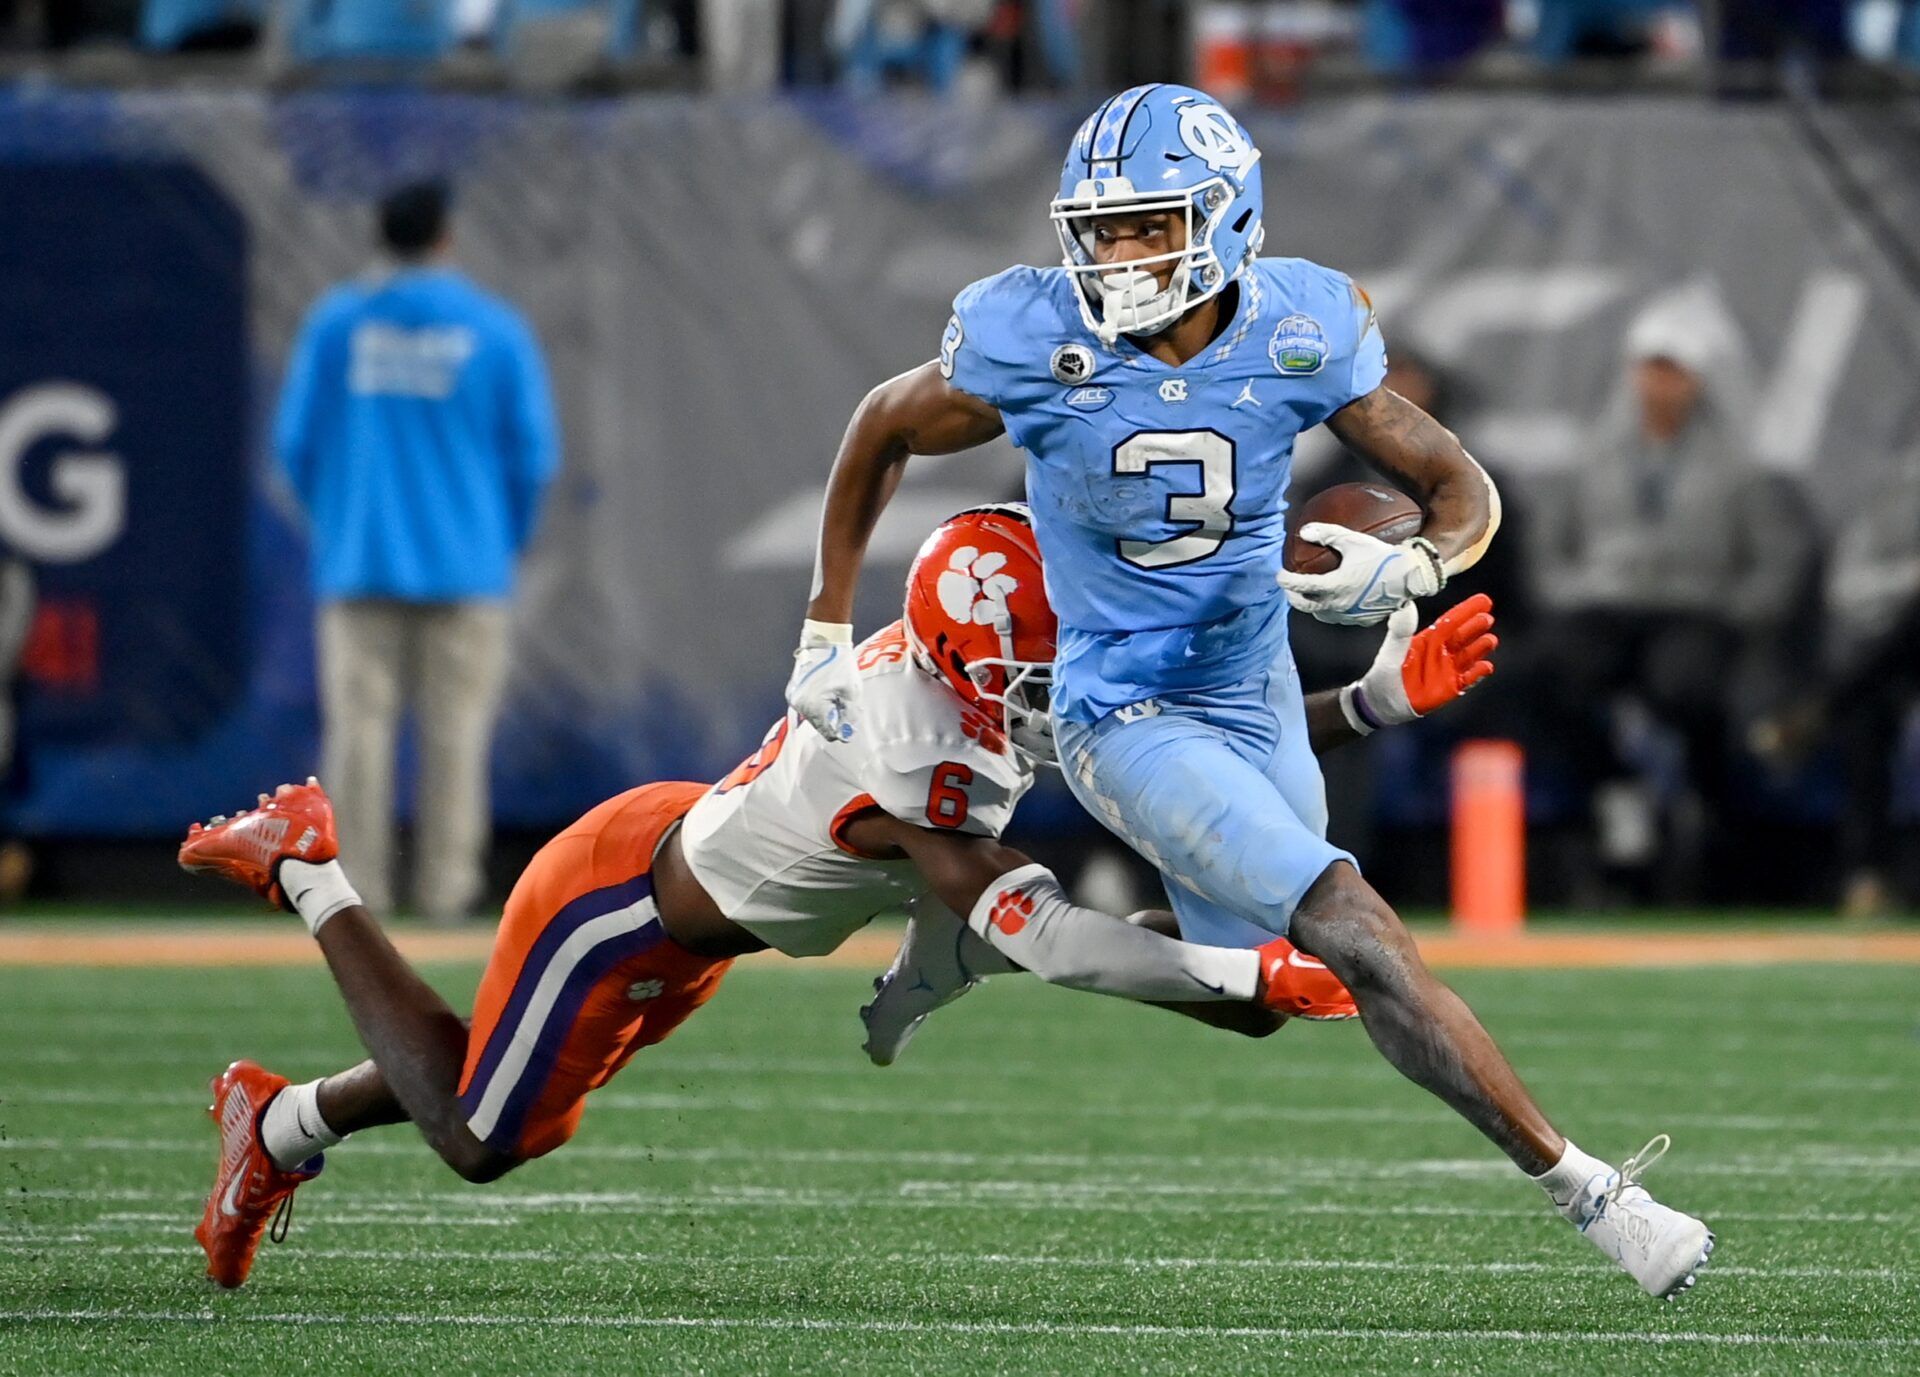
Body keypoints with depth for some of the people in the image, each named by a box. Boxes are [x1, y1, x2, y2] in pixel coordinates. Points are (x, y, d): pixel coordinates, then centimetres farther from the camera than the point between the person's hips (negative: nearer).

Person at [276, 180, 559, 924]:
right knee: (455, 734, 1)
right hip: (464, 565, -1)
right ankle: (446, 888, -2)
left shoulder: (335, 320, 3)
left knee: (357, 728, 2)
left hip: (356, 562, 1)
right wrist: (509, 541, 14)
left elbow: (297, 439, 4)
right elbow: (534, 453, 0)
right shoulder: (496, 328, -1)